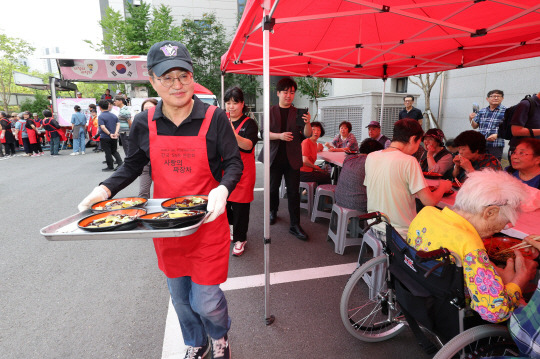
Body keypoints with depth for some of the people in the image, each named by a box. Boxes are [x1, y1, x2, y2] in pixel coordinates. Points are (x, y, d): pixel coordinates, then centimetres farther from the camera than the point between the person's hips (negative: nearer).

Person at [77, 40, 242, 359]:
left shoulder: (214, 118, -9)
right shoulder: (144, 124, 0)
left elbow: (234, 163, -6)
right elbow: (133, 166, 12)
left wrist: (222, 189, -25)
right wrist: (105, 190, -4)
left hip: (206, 222, -3)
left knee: (206, 301, 3)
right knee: (181, 297, 20)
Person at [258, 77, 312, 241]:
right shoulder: (270, 112, 6)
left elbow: (307, 135, 0)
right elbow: (263, 133, -4)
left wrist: (307, 123, -21)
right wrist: (280, 136, -20)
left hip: (292, 158, 0)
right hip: (275, 157, 1)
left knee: (293, 192, 0)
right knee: (273, 188, 12)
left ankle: (295, 225, 7)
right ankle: (273, 211, 40)